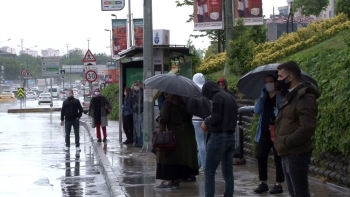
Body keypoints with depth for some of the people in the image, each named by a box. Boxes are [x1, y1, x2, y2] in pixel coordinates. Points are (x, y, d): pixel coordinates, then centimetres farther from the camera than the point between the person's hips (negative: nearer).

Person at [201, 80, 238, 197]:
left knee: (209, 172, -4)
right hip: (230, 136, 8)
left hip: (219, 137, -8)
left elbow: (216, 117, -18)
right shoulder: (231, 98, 17)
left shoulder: (217, 97, -9)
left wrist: (206, 122, 0)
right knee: (228, 173, 8)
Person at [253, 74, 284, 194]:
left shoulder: (281, 97, -2)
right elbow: (256, 111, 0)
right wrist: (262, 97, -8)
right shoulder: (264, 97, 13)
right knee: (261, 157, 5)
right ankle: (263, 183, 15)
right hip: (264, 132, 5)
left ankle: (278, 185, 7)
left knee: (278, 159, 1)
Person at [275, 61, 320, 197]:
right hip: (288, 154, 10)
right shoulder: (291, 96, 16)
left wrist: (287, 142, -21)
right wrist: (282, 142, 11)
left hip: (297, 154, -10)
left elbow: (308, 127, -26)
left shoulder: (304, 97, -17)